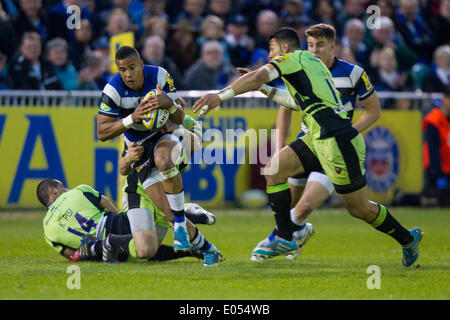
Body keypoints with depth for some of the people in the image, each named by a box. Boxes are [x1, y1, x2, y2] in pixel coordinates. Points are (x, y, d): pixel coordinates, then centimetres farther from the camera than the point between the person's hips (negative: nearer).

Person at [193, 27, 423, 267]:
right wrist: (266, 90, 33)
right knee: (273, 170, 1)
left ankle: (407, 238, 20)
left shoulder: (293, 58, -4)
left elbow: (258, 77, -19)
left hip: (338, 142, -10)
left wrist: (220, 95, -20)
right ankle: (285, 239, 0)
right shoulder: (312, 61, 22)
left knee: (360, 209, 1)